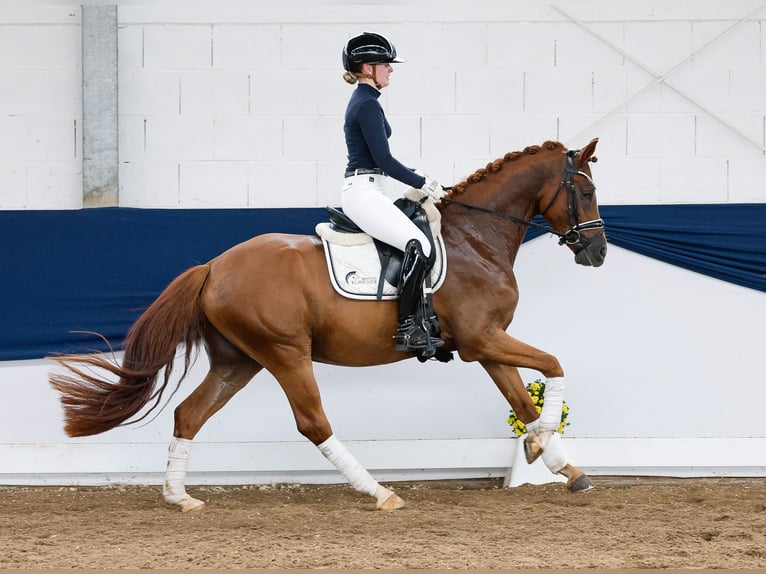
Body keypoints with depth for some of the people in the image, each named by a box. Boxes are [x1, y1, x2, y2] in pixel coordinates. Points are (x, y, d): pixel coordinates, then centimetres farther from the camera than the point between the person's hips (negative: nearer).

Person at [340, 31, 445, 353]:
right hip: (363, 192, -11)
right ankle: (406, 328, -22)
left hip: (364, 192, 11)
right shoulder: (367, 105, -13)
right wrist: (422, 184, -8)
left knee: (423, 243, 13)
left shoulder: (362, 101, 18)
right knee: (418, 245, -22)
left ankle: (418, 321, 12)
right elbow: (384, 160, -17)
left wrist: (420, 182, 20)